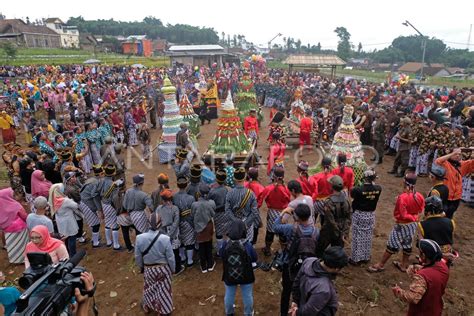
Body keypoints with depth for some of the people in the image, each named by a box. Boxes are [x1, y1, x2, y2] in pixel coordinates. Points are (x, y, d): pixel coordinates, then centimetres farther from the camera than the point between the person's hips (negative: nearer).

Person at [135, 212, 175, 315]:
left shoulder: (140, 238, -21)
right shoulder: (165, 239, -28)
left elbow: (137, 257, -6)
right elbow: (170, 258, -16)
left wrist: (141, 267, 15)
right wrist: (173, 269, 4)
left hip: (148, 269, 2)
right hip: (163, 269, -2)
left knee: (149, 287, 29)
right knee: (163, 290, 21)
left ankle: (147, 306, 52)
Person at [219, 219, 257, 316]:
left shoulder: (224, 244, -22)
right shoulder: (247, 245, -27)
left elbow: (220, 255, -2)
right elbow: (254, 259, -12)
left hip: (229, 277, 2)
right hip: (246, 276, -2)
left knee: (229, 295, 26)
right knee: (247, 296, 23)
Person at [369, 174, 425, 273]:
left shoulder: (402, 197, -29)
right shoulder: (419, 196, -7)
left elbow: (402, 215, -23)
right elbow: (421, 209, 9)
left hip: (402, 225, -6)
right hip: (413, 224, 6)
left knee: (392, 245, 4)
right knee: (407, 244, 19)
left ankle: (381, 265, 15)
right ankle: (404, 265, 34)